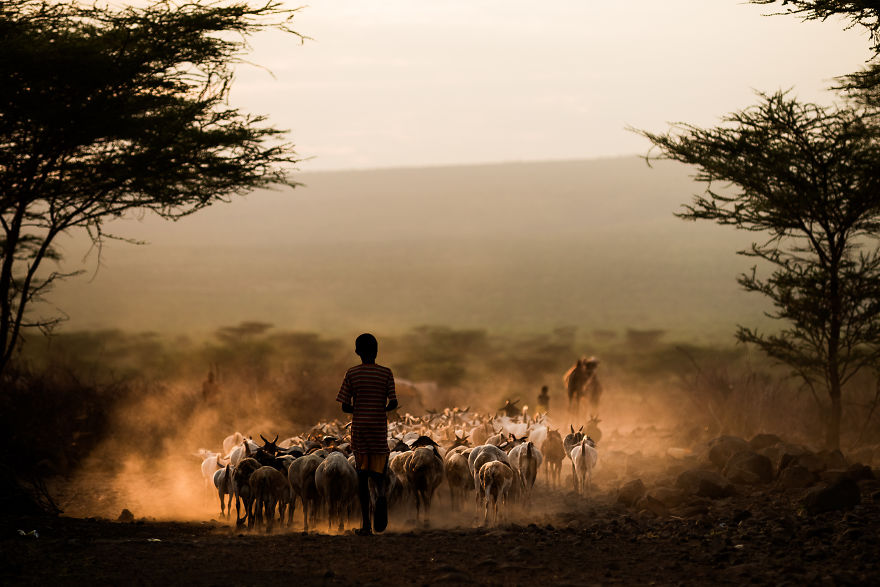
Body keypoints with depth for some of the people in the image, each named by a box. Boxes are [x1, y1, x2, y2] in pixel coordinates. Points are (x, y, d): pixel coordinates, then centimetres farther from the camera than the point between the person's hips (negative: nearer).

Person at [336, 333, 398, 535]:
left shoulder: (351, 374, -2)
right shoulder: (386, 373, -1)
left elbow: (345, 407, -3)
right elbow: (393, 402, -5)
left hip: (359, 429, 0)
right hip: (380, 429, 0)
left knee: (362, 476, 6)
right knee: (378, 472, 9)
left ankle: (366, 524, 1)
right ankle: (381, 495, -28)